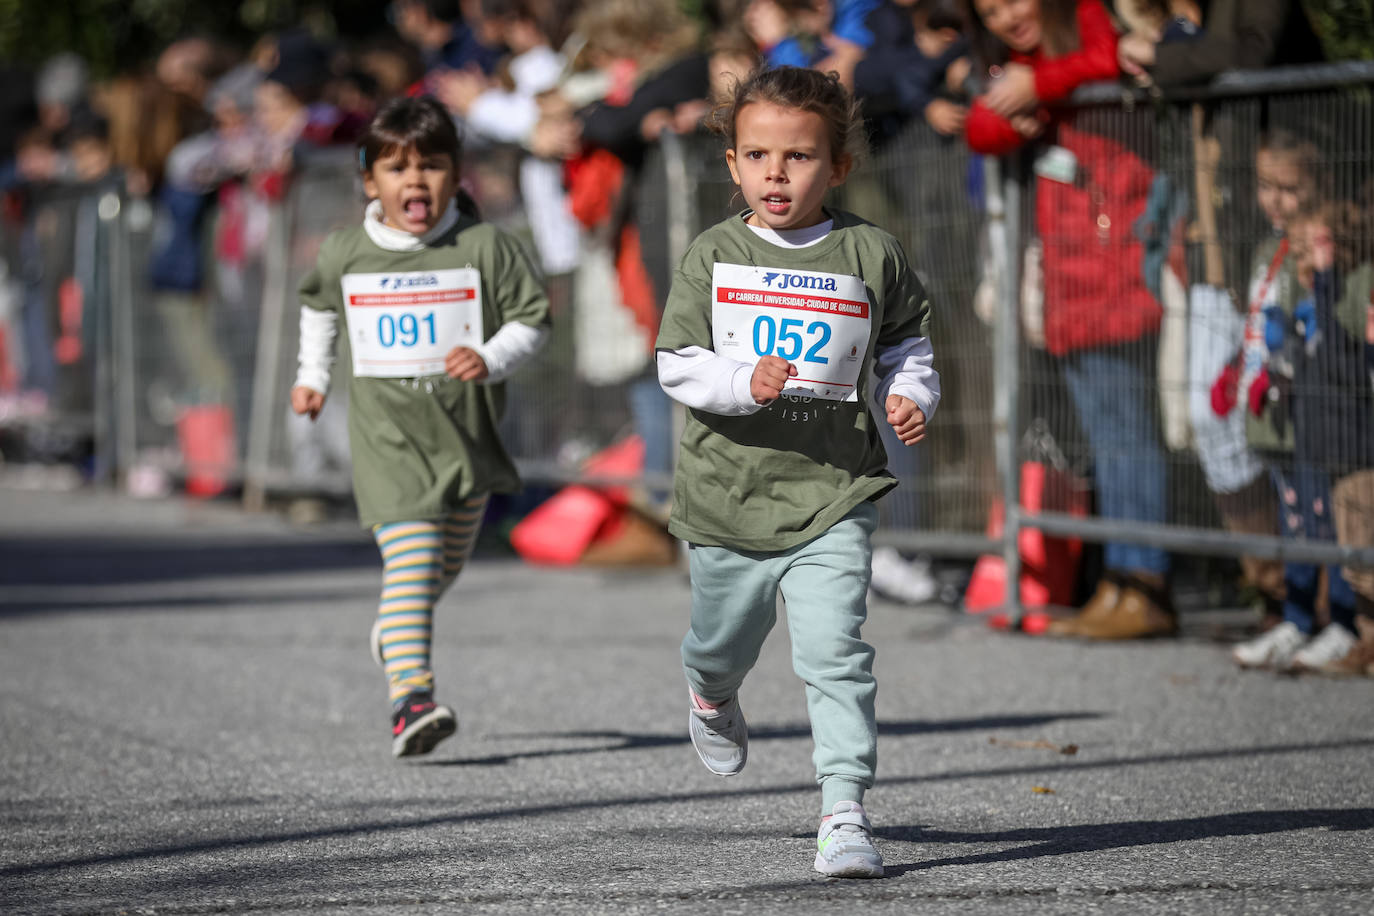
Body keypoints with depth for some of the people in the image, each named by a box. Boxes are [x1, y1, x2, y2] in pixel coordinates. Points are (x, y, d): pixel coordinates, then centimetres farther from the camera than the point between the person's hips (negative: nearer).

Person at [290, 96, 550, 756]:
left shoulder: (486, 248, -7)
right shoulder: (345, 255, -1)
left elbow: (531, 319, -3)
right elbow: (318, 304, 21)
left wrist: (490, 359, -20)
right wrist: (312, 376, 20)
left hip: (467, 430, 2)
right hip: (387, 434, -2)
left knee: (447, 562, 19)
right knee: (410, 557, -17)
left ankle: (394, 628, 51)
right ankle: (411, 697, -24)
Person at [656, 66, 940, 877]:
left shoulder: (870, 255, -1)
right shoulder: (714, 256, -1)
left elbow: (907, 340, 13)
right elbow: (677, 363, -3)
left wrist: (911, 397, -6)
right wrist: (744, 383, -21)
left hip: (833, 493, -2)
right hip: (730, 491, 2)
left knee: (834, 652, -14)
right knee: (724, 641, 21)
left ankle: (846, 811, -12)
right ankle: (712, 696, 57)